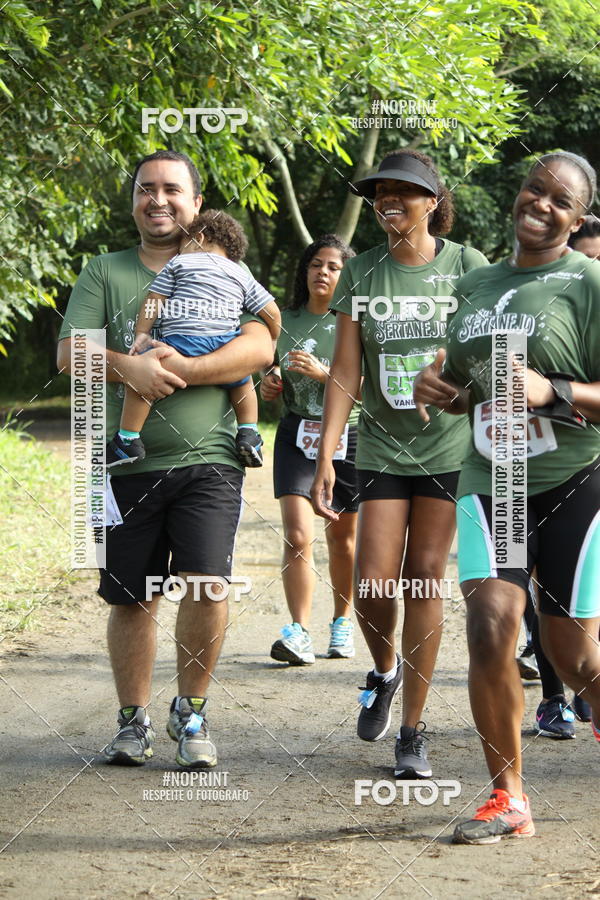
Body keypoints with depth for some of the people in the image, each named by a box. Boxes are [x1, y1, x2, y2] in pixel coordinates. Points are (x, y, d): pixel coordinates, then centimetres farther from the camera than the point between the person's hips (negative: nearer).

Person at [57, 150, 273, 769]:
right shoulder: (104, 274, 11)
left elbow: (259, 348, -6)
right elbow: (70, 353, -1)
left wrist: (185, 370, -18)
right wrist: (128, 366, -20)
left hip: (208, 461, -1)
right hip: (128, 463, 1)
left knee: (206, 585, -15)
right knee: (131, 598, 6)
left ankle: (191, 712, 4)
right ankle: (133, 721, 21)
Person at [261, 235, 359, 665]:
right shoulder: (284, 321, 8)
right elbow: (272, 386, 20)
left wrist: (323, 373, -19)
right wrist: (269, 386, -3)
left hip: (348, 437, -1)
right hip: (296, 438, 2)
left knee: (343, 537, 11)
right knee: (298, 536, -14)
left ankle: (343, 621, 31)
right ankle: (300, 634, -15)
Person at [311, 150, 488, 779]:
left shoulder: (467, 266, 0)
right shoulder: (360, 274, 4)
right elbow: (344, 372, 2)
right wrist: (325, 457, -5)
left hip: (449, 445, -1)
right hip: (382, 447, 1)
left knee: (425, 580, -1)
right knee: (373, 583, -7)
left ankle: (412, 730, 7)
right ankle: (385, 671, 27)